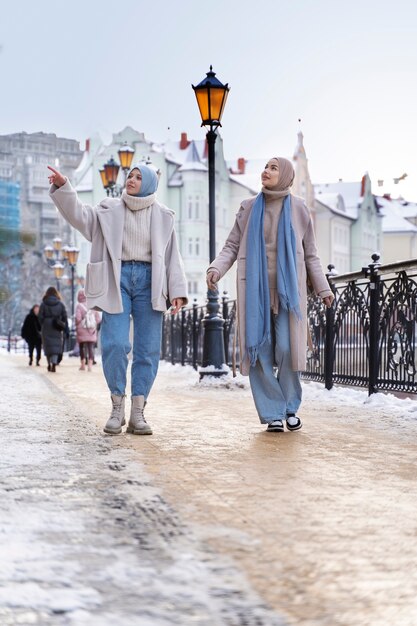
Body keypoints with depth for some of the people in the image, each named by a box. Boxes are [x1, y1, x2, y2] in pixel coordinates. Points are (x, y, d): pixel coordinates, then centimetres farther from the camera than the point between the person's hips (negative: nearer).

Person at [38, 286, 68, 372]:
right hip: (57, 329, 0)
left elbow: (40, 317, -1)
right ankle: (54, 363, -16)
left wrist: (42, 326, 10)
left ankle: (49, 364, 13)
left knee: (48, 346, 9)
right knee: (56, 345, 0)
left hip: (46, 327, 0)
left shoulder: (43, 304, 0)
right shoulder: (60, 304, 2)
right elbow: (65, 317, 2)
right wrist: (65, 327, 7)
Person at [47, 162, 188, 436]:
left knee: (148, 349, -2)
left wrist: (177, 291, -2)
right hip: (117, 279, -1)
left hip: (149, 280, 1)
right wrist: (62, 187, -20)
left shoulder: (162, 216, 12)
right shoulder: (110, 209, 11)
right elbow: (79, 214, -4)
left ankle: (138, 413, 3)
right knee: (114, 344, -11)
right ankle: (117, 409, 1)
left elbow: (173, 256, 8)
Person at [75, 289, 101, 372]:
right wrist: (95, 326, 12)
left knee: (82, 347, 11)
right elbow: (98, 318, 0)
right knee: (91, 347, 4)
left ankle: (83, 364, 13)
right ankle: (90, 364, -4)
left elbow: (78, 318, -16)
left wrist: (77, 326, 2)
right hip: (92, 331, 2)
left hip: (82, 330, -2)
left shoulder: (79, 306, -9)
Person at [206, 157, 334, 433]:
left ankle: (290, 408, 11)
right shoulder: (249, 207, 9)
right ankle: (273, 413, 4)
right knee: (259, 351, -5)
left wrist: (323, 289, 6)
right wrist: (216, 269, -10)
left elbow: (310, 254, 11)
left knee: (288, 350, -10)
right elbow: (232, 246, 8)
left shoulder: (299, 208, 7)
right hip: (255, 290, 1)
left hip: (288, 289, -1)